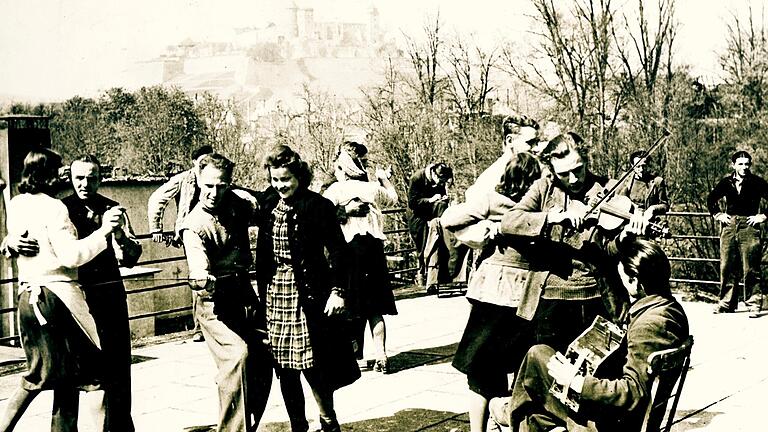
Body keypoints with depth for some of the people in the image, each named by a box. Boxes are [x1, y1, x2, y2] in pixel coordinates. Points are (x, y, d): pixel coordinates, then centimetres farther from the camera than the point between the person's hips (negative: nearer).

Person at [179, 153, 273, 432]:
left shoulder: (237, 205, 2)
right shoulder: (193, 224, -16)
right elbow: (198, 263, -34)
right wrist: (202, 280, -55)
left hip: (245, 295, 6)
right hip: (215, 303, -6)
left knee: (263, 364, 7)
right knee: (236, 355, -26)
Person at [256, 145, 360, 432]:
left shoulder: (318, 206, -6)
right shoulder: (269, 208, 9)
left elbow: (337, 250, -8)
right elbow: (262, 255, 13)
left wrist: (338, 290, -14)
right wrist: (262, 294, 11)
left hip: (309, 294, -5)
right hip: (276, 293, 5)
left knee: (311, 365, -4)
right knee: (284, 368, 8)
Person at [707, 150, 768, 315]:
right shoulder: (726, 182, 10)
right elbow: (711, 199, 24)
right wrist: (718, 214, 13)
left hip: (749, 227, -3)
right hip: (729, 226, 3)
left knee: (751, 268, -5)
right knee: (726, 266, 5)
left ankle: (754, 303, 1)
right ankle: (726, 302, 13)